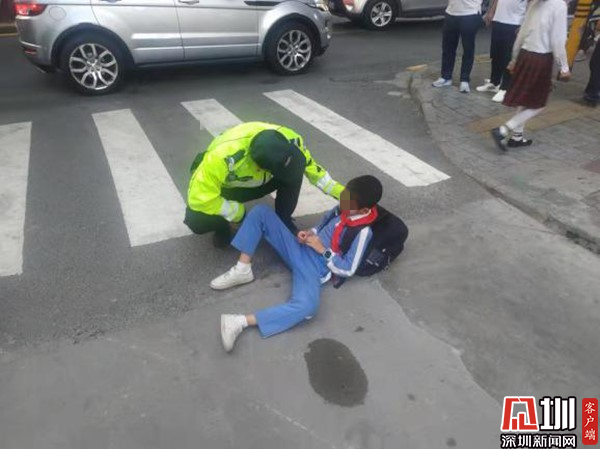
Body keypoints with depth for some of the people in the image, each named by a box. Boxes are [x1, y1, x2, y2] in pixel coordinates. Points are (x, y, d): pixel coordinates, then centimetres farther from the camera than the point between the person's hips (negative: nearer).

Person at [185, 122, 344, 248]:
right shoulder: (224, 157, -44)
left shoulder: (288, 139, -28)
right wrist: (237, 213, -27)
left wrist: (337, 190, -13)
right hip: (226, 187, -3)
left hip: (258, 180, 4)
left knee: (295, 170, -26)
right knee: (197, 220, -31)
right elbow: (199, 197, -35)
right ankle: (225, 227, 3)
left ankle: (283, 221, -2)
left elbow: (309, 164, -8)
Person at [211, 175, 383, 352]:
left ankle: (241, 322, -36)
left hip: (315, 266, -7)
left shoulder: (363, 232, -15)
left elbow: (347, 270, -13)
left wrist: (322, 249, -14)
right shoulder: (344, 206, 3)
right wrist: (310, 233, 0)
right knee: (261, 211, -5)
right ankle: (242, 270, -9)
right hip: (298, 248, 7)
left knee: (307, 306, -40)